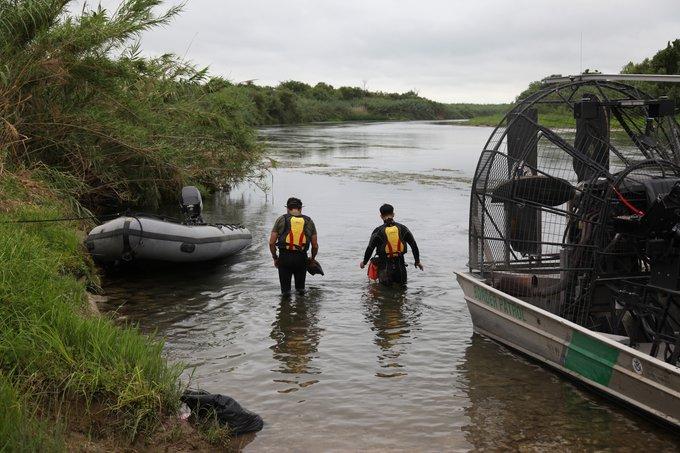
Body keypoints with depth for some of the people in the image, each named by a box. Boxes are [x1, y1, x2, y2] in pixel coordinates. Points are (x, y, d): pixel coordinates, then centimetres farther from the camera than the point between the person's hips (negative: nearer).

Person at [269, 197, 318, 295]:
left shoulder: (281, 220, 3)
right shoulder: (309, 221, 8)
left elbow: (271, 243, 0)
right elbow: (315, 246, 9)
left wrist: (275, 258, 14)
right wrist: (312, 259, 26)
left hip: (284, 257, -1)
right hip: (301, 258, 1)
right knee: (301, 289, 17)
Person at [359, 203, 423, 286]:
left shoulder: (378, 231, -5)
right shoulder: (402, 228, 2)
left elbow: (370, 249, -3)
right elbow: (414, 245, 6)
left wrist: (364, 262, 14)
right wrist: (417, 261, 18)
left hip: (385, 267, -2)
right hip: (400, 266, 2)